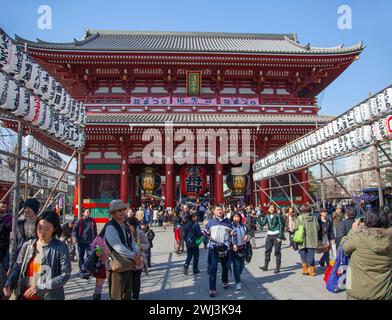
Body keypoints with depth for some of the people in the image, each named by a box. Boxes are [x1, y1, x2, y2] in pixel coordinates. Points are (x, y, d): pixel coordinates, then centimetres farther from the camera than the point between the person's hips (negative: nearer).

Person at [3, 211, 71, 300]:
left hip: (49, 297, -3)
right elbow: (17, 268, 8)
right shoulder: (27, 245, 0)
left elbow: (65, 275, -13)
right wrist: (9, 284, -9)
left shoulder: (61, 248, -11)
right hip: (24, 296, 3)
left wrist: (41, 287, -19)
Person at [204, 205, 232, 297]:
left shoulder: (228, 221, 3)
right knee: (213, 268, -7)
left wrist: (232, 244, 7)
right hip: (213, 247, -2)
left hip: (225, 247, 2)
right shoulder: (210, 222, 0)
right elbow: (206, 234, 9)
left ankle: (225, 282, 43)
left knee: (225, 266, 20)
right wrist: (209, 241, 2)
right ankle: (212, 289, -1)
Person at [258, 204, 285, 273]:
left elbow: (281, 225, -8)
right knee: (267, 250, 7)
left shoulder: (277, 215, -7)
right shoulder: (267, 216, 7)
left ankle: (277, 267, 7)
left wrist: (280, 236, -13)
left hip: (276, 234, -5)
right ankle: (266, 266, 16)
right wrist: (258, 218, -10)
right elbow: (262, 224, 2)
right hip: (269, 235, 5)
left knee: (277, 251, 0)